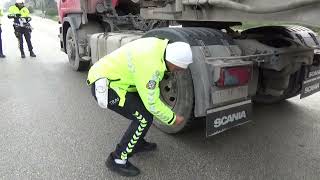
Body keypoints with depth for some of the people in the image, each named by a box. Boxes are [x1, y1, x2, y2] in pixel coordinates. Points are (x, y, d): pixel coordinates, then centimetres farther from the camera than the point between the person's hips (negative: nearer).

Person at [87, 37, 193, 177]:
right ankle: (117, 160, 3)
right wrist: (172, 119, -6)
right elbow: (152, 103, -21)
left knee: (144, 106, 12)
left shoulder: (160, 45, -4)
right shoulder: (151, 66, -30)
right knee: (144, 118, -11)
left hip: (107, 73, 9)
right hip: (103, 86, -9)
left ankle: (137, 143, 29)